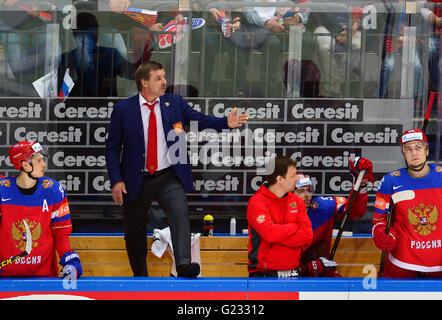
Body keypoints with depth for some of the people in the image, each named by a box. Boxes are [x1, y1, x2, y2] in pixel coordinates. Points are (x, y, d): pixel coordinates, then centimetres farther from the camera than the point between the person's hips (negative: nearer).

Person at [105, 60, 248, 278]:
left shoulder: (175, 103, 5)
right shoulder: (123, 109, -1)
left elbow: (199, 120, 1)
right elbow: (112, 148, 2)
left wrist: (226, 122, -18)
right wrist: (116, 180, -7)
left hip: (169, 178, 0)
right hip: (137, 180, 0)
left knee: (180, 213, -25)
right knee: (134, 233, 9)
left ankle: (184, 265, -36)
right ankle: (139, 277, 28)